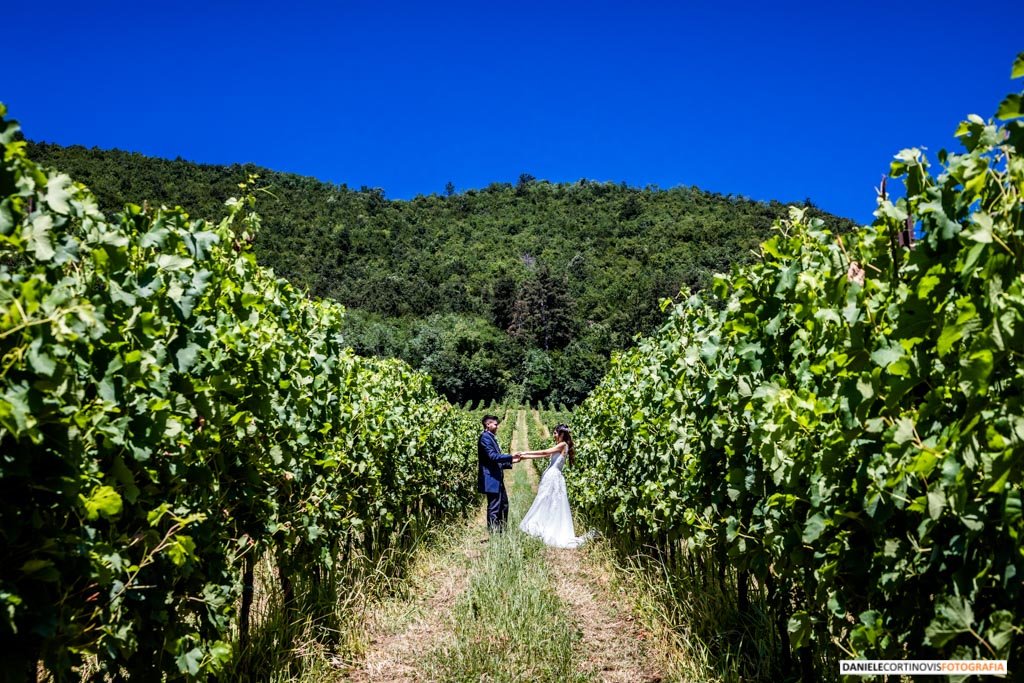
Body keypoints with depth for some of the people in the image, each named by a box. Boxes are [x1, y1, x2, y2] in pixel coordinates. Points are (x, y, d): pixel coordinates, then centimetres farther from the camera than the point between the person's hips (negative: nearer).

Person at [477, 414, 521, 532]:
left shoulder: (491, 437, 18)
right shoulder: (485, 437, -12)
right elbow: (492, 456, -22)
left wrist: (510, 462, 15)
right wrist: (510, 457, -21)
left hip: (497, 479, 11)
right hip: (491, 479, -11)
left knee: (504, 504, 17)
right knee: (494, 507, -6)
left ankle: (502, 531, 26)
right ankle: (492, 532, 0)